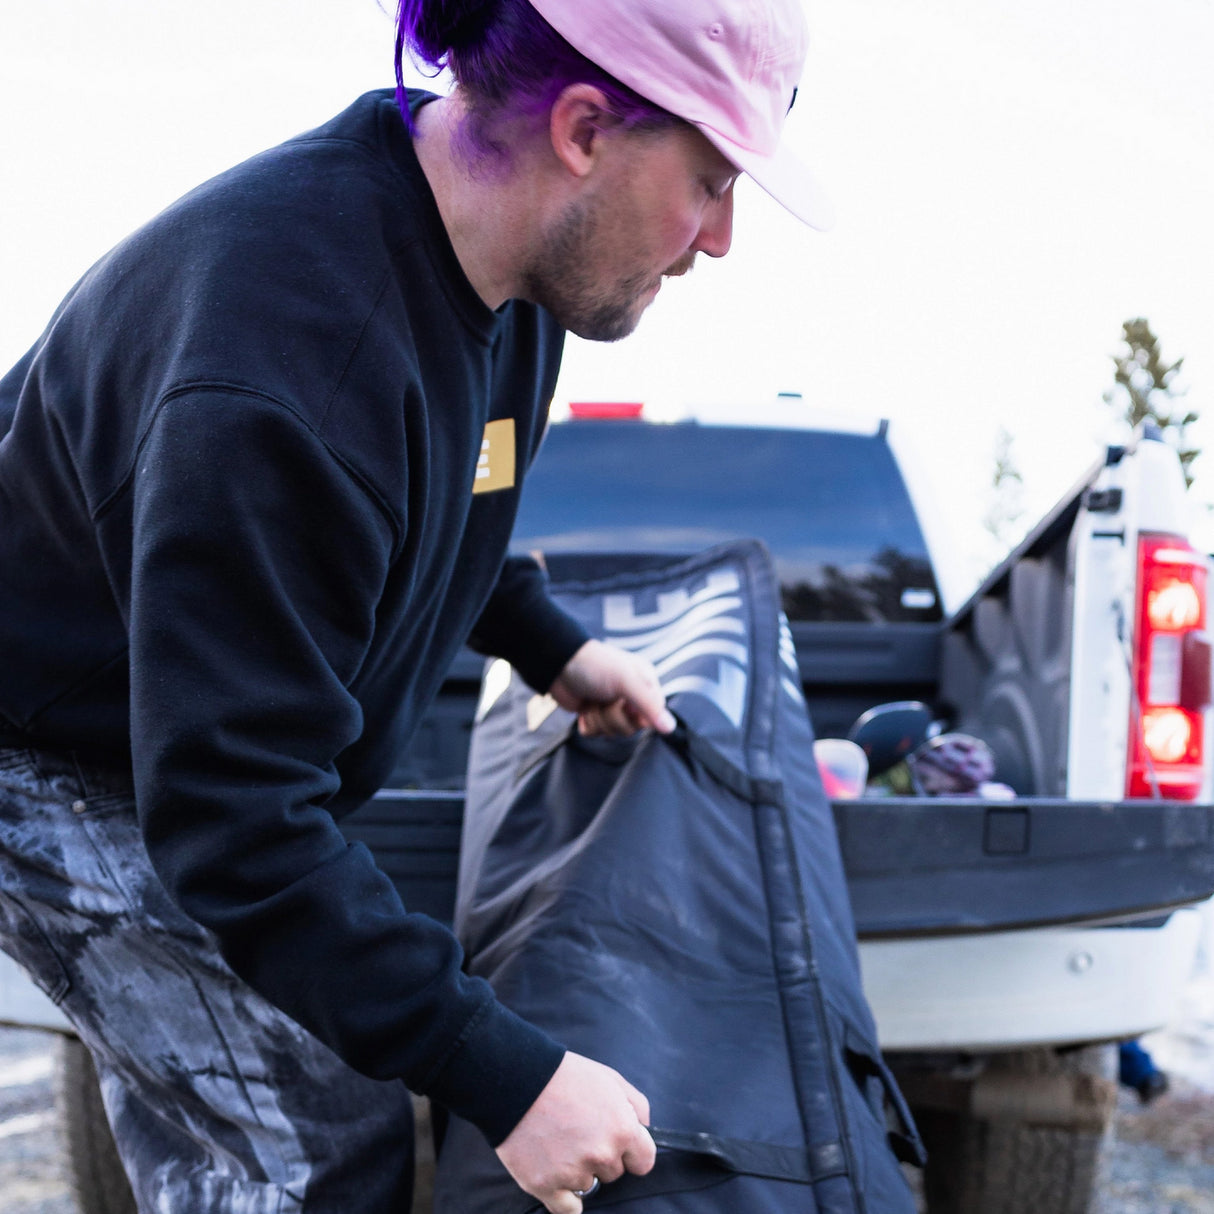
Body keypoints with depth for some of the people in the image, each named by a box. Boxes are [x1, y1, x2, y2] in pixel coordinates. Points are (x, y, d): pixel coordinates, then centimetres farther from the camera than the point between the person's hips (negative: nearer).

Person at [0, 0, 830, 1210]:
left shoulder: (493, 266, -8)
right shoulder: (294, 347, -39)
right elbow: (233, 818, -37)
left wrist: (548, 645, 13)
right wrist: (506, 1078, -35)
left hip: (206, 732, 9)